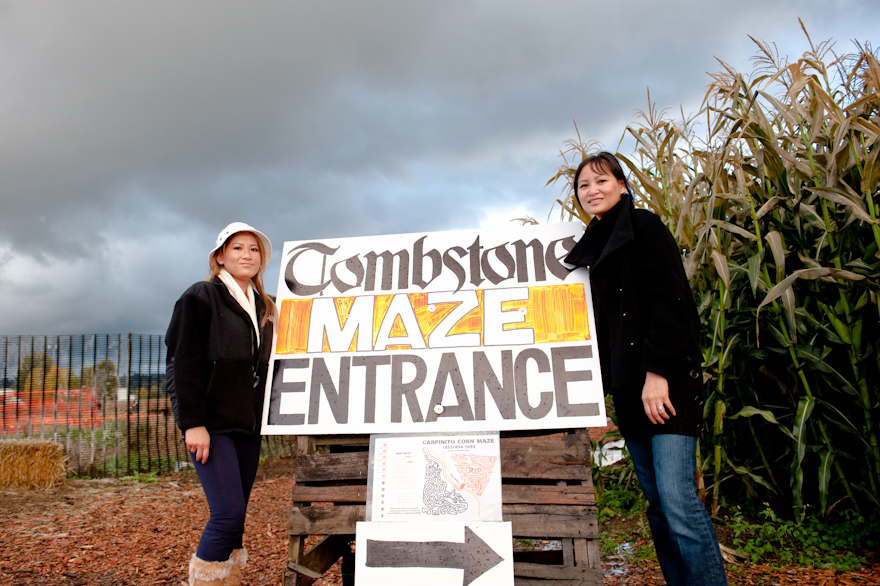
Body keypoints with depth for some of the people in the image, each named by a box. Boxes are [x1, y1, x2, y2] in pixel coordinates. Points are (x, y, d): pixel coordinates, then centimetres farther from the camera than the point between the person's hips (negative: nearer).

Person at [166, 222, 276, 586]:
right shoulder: (200, 298, -4)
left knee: (235, 515, 9)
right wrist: (193, 423, -15)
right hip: (212, 425, -6)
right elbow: (184, 364, -10)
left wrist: (266, 416, 10)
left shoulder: (264, 308, 15)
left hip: (248, 424, 6)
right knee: (228, 512, -11)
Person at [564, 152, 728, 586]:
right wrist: (609, 385, 14)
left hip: (664, 381, -7)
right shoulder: (592, 245, 18)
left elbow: (668, 300, -11)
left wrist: (657, 372, -18)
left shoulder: (644, 226, -1)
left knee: (677, 496, -12)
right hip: (627, 385, 7)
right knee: (656, 500, 8)